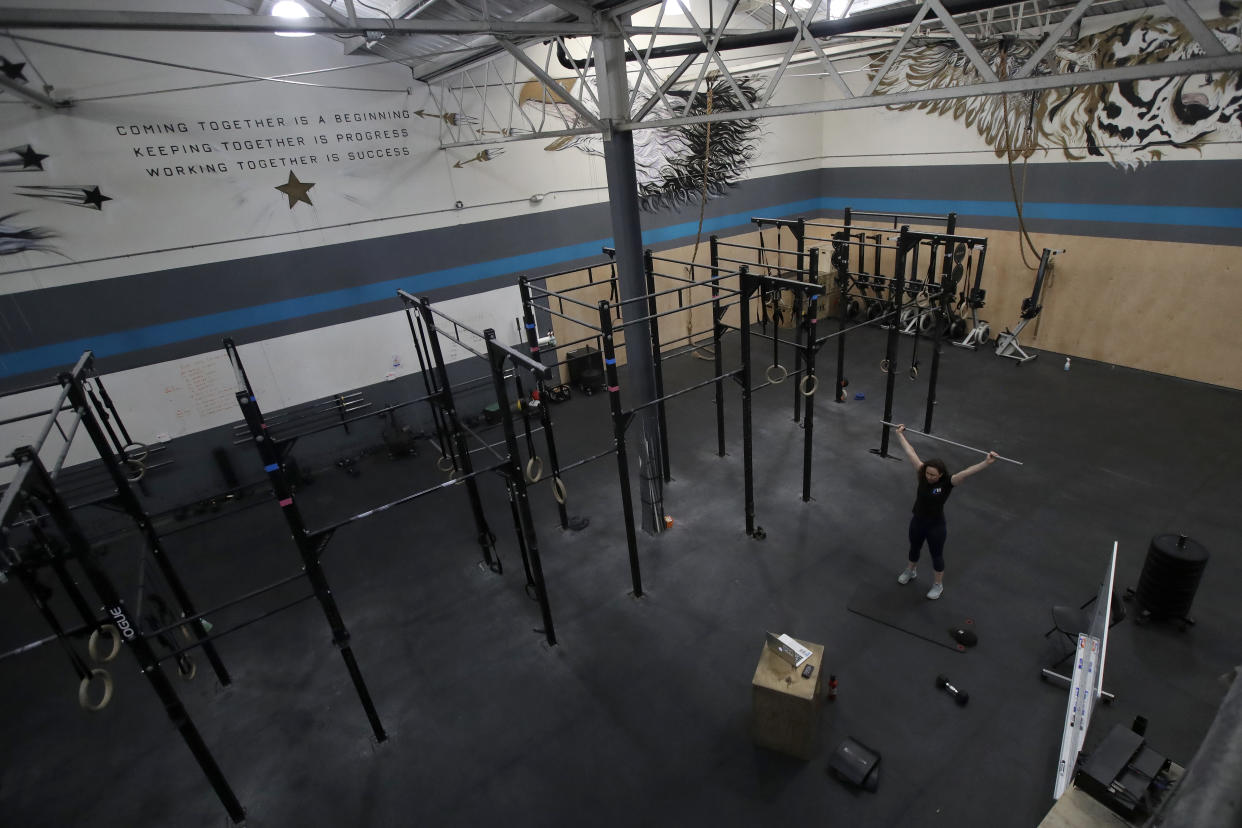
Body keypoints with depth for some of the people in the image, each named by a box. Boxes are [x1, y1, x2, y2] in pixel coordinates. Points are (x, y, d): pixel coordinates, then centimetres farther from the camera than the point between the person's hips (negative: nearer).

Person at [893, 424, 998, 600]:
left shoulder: (948, 482, -23)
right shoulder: (923, 473, -14)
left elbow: (967, 472, -38)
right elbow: (911, 453, -8)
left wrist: (986, 462, -52)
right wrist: (900, 434, -1)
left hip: (936, 526, -4)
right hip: (917, 521, 4)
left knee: (936, 555, 17)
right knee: (914, 548, 26)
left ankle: (938, 585, 39)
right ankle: (911, 571, 53)